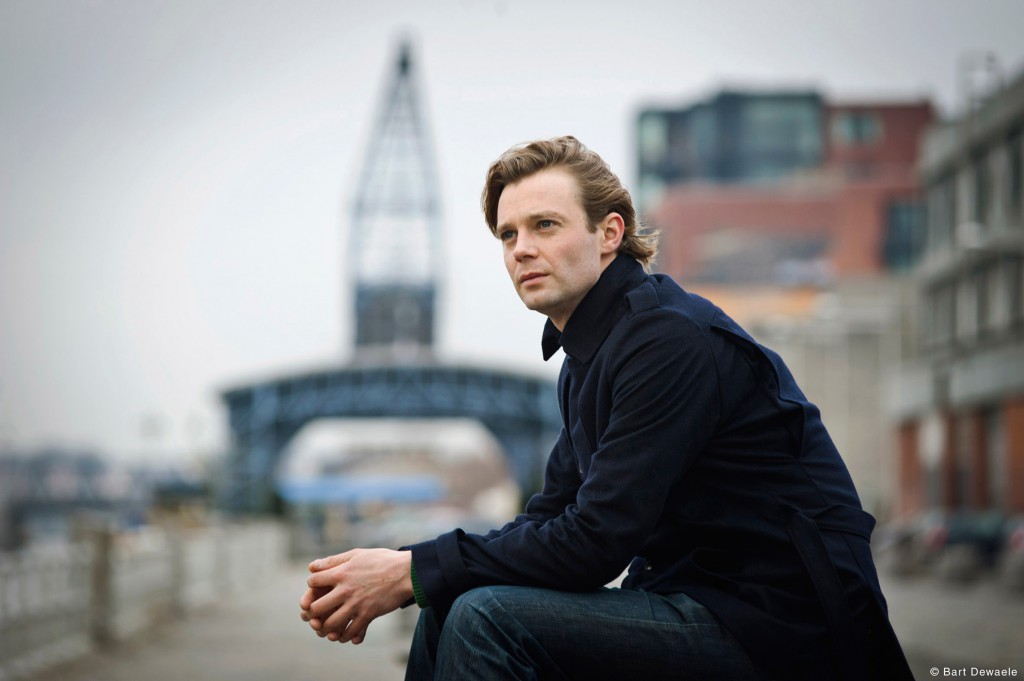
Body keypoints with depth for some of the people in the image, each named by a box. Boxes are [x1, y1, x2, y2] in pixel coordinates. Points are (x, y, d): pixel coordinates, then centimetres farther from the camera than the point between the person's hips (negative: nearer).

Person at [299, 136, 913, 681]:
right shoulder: (586, 360, 13)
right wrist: (403, 571, -1)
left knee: (488, 617, -21)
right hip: (698, 602, 10)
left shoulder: (672, 340, -18)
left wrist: (414, 572, -16)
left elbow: (596, 539, -22)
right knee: (449, 605, 8)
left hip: (781, 629, -9)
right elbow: (552, 519, 13)